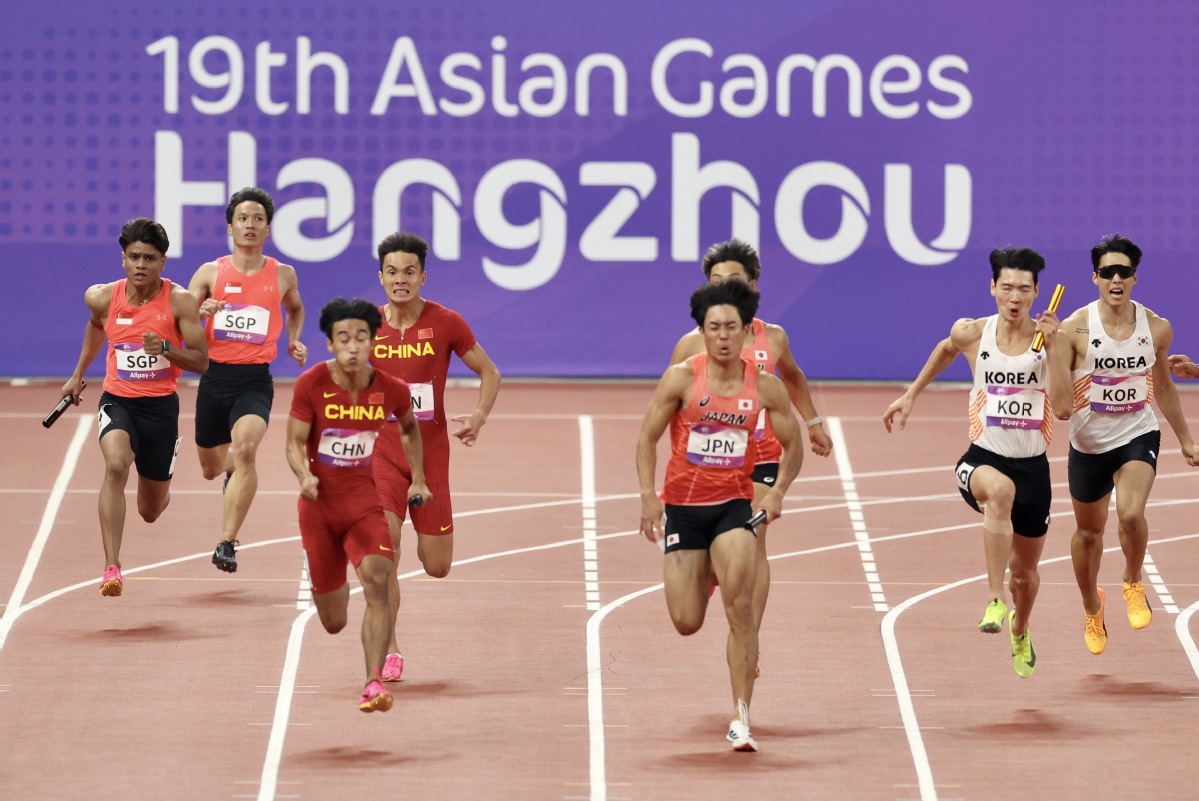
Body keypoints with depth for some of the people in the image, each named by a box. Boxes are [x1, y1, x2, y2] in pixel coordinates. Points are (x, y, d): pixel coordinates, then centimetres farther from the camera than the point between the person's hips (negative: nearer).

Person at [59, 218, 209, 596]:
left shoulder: (179, 301, -13)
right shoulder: (103, 298, -6)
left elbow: (201, 362, -12)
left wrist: (166, 349, -29)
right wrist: (78, 374, 27)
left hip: (161, 405, 0)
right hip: (117, 400, 0)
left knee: (151, 511, 12)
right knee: (116, 465, -33)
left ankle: (156, 495, 54)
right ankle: (112, 567, -35)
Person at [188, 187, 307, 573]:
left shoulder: (282, 275, 7)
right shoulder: (210, 273, 3)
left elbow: (295, 309, 29)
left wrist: (293, 341, 10)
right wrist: (200, 313, -20)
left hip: (256, 381, -2)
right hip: (215, 378, 2)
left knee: (245, 448, -28)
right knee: (211, 468, 14)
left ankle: (227, 543, -29)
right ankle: (231, 469, 55)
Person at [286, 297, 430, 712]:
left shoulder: (392, 390, -7)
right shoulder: (311, 384, -13)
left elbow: (410, 428, 16)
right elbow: (295, 443, -9)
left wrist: (418, 480, 15)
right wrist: (305, 476, -29)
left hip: (365, 501, 0)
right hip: (319, 505, 0)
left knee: (377, 580, -28)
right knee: (333, 623, 8)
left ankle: (374, 684, -30)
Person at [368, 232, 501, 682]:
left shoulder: (446, 323, -5)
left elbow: (488, 372, 5)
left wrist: (479, 417, -12)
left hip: (431, 454, 0)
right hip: (381, 454, 0)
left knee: (437, 567, 4)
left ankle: (428, 541, 43)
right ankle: (389, 654, -6)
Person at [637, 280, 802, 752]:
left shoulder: (765, 387, -3)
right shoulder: (682, 378, -7)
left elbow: (792, 446, 8)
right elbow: (648, 436, -2)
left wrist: (778, 491, -9)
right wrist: (648, 495, -14)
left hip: (735, 504, 0)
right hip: (683, 505, 0)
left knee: (740, 613, -18)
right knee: (687, 623, 2)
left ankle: (740, 719, -14)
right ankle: (701, 576, 42)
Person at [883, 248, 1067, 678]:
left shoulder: (1047, 338, -5)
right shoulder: (972, 333, -3)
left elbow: (1062, 399, -17)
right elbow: (946, 350, 22)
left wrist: (1052, 347, -25)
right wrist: (912, 394, 26)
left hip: (1032, 464, 2)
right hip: (983, 457, -2)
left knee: (1025, 570, 16)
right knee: (1000, 489, -41)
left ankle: (1020, 631, 50)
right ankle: (994, 598, -39)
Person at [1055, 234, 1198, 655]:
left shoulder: (1156, 328, -4)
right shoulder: (1076, 328, -12)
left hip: (1138, 435, 0)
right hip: (1089, 442, 0)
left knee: (1131, 514, -25)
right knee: (1089, 532, 14)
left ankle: (1133, 584, 4)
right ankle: (1092, 610, 40)